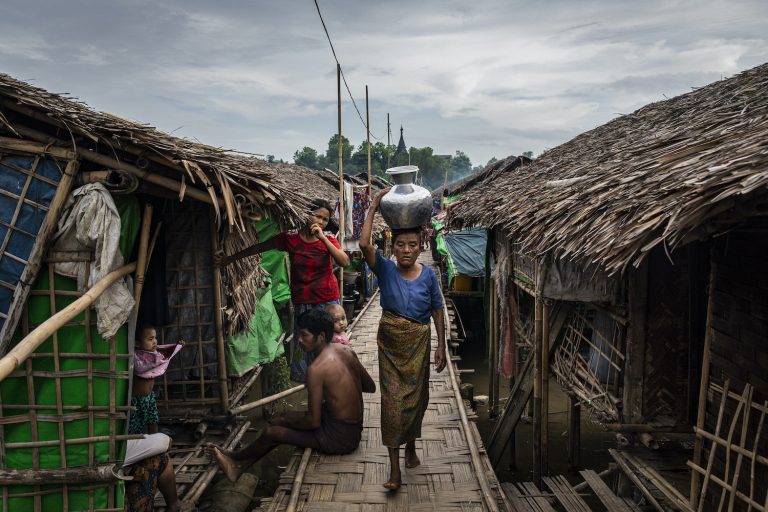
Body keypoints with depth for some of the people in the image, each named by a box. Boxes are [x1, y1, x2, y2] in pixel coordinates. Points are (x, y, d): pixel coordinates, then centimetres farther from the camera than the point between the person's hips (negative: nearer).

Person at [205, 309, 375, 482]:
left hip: (340, 438, -9)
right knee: (285, 418, 15)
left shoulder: (316, 369, -23)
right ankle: (239, 467, 24)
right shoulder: (347, 351, -1)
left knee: (272, 432, -2)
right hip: (355, 427, 9)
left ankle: (237, 458, 27)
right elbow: (371, 387, 11)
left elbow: (314, 422, -19)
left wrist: (283, 420, -2)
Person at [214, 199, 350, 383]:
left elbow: (344, 262, -16)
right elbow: (259, 247, 3)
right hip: (302, 303, 0)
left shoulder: (329, 240, 0)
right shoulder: (290, 239, -2)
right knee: (304, 345, 5)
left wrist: (323, 238, -20)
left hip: (328, 301, 0)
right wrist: (228, 259, 4)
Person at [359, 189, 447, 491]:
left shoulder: (428, 275, -7)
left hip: (418, 344, 2)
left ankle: (411, 444, 42)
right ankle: (395, 469, 4)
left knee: (416, 396, 14)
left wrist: (442, 346, -1)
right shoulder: (385, 270, -11)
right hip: (390, 343, -1)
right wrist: (374, 206, -25)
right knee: (392, 399, -2)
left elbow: (437, 310, 1)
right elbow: (364, 244, -27)